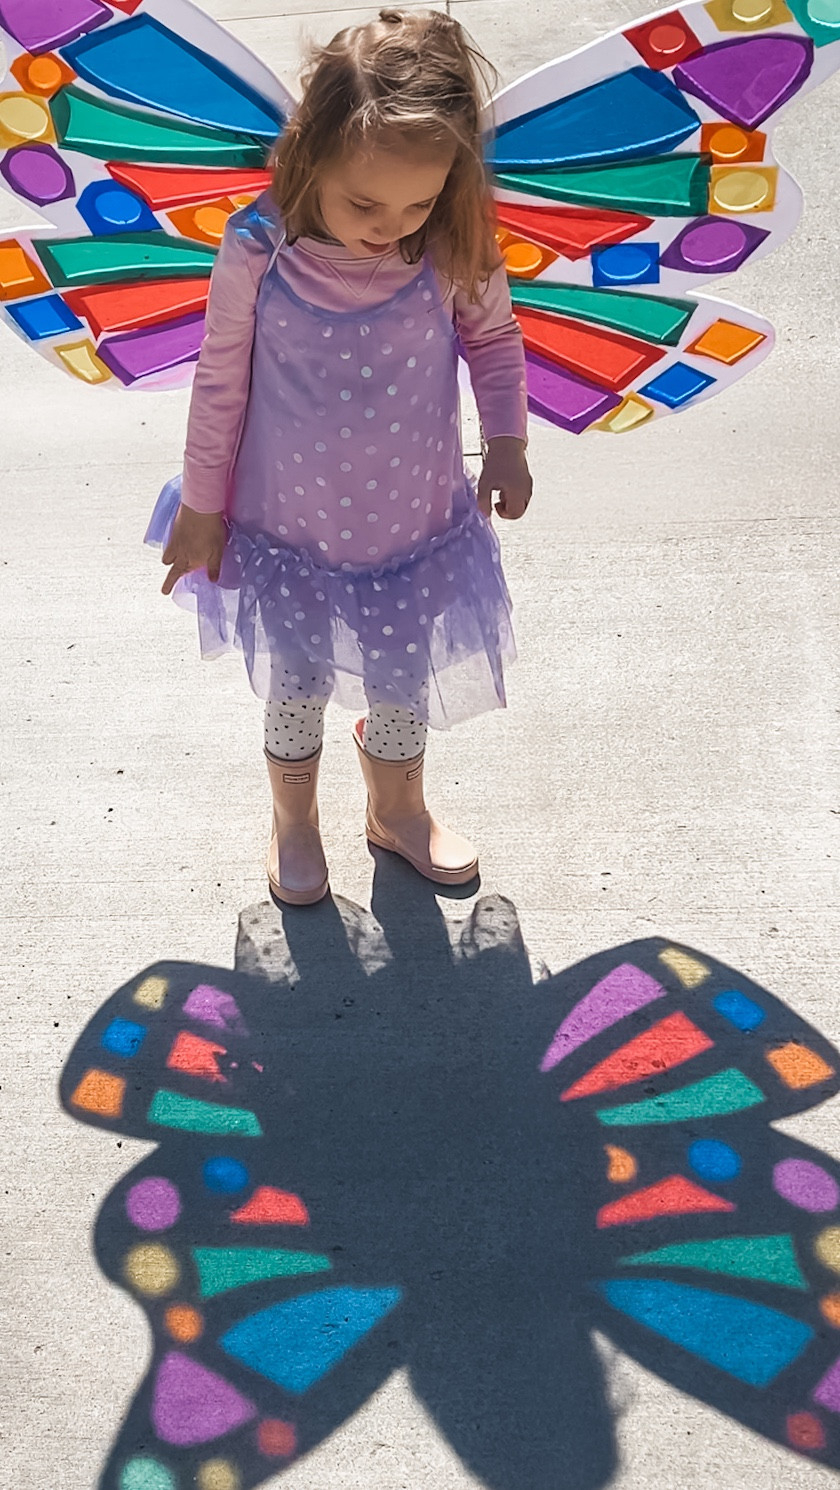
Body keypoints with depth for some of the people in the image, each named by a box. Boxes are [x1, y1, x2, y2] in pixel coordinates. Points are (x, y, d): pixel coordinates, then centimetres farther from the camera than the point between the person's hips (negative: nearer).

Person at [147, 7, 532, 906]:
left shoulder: (455, 251, -17)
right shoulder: (257, 253, -21)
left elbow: (494, 337, 3)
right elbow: (221, 383, -9)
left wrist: (507, 442, -8)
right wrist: (202, 505, -2)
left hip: (415, 527, 2)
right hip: (288, 529, -1)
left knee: (404, 685, 19)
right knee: (294, 690, 18)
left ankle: (397, 810, 50)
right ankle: (294, 822, 47)